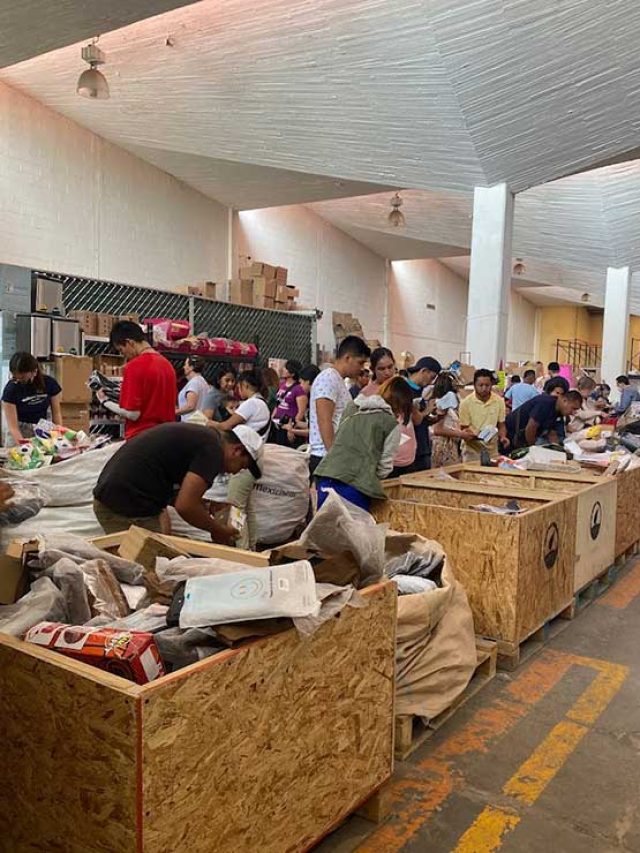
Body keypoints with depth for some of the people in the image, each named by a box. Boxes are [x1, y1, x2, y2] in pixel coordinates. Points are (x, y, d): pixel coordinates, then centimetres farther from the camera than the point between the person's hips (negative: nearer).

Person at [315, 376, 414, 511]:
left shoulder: (352, 406, 17)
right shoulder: (392, 424, 3)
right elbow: (385, 466, 4)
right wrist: (372, 477, 26)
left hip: (326, 475, 5)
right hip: (355, 484, -5)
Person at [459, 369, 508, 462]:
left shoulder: (499, 401, -1)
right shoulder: (466, 403, -9)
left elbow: (501, 425, 10)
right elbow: (464, 430, -5)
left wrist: (503, 437, -10)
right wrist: (476, 436, -24)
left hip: (492, 451, 3)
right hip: (472, 451, -2)